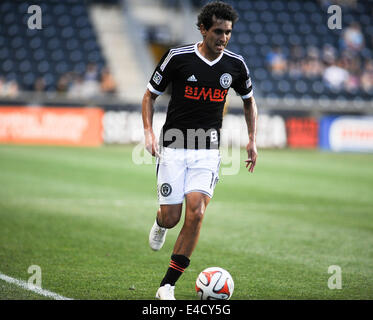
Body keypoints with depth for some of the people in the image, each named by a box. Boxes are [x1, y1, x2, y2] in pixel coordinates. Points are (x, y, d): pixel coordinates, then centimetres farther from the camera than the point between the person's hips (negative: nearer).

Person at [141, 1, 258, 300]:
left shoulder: (235, 64, 1)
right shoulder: (177, 57, -8)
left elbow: (249, 100, 19)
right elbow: (150, 95, 5)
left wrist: (252, 140, 11)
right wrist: (149, 132, -9)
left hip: (208, 151, 1)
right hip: (173, 148, -1)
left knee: (196, 212, -17)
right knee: (171, 217, -3)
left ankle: (167, 285, -8)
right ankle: (160, 223, 40)